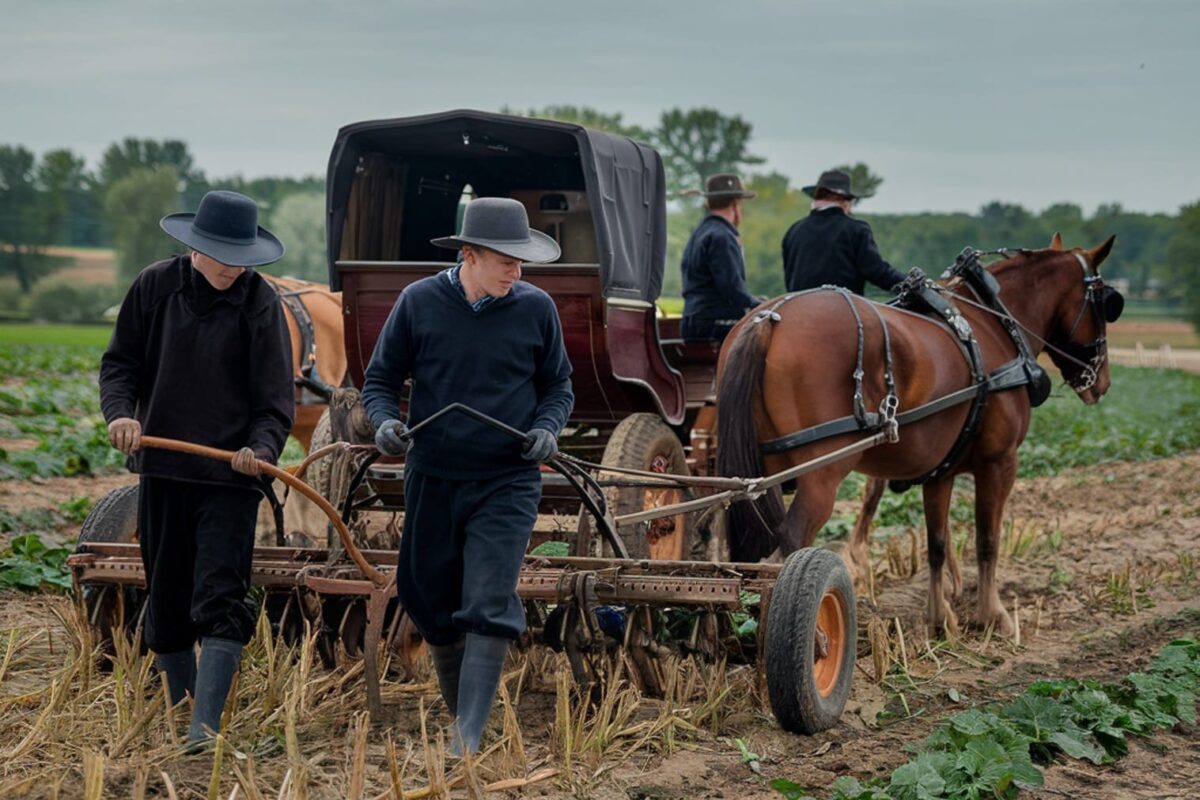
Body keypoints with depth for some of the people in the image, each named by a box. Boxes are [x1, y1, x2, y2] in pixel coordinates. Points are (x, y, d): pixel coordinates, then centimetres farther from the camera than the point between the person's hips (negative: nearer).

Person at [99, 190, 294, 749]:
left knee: (220, 600, -11)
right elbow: (120, 362, 7)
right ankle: (178, 708, 28)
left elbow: (275, 399, -7)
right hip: (161, 469, 3)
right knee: (166, 599, 12)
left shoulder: (259, 302, -6)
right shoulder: (155, 287, 0)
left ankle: (206, 725, -15)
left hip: (231, 476, -3)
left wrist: (261, 446, -26)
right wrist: (121, 411, -13)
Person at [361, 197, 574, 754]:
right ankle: (459, 710, 34)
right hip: (432, 479, 2)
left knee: (489, 609, -13)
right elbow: (380, 379, 5)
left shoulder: (536, 309, -1)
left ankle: (469, 741, -14)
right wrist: (385, 421, -15)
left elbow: (558, 385, 11)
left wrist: (547, 427, -9)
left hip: (507, 483, -1)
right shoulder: (419, 302, -3)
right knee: (432, 606, 11)